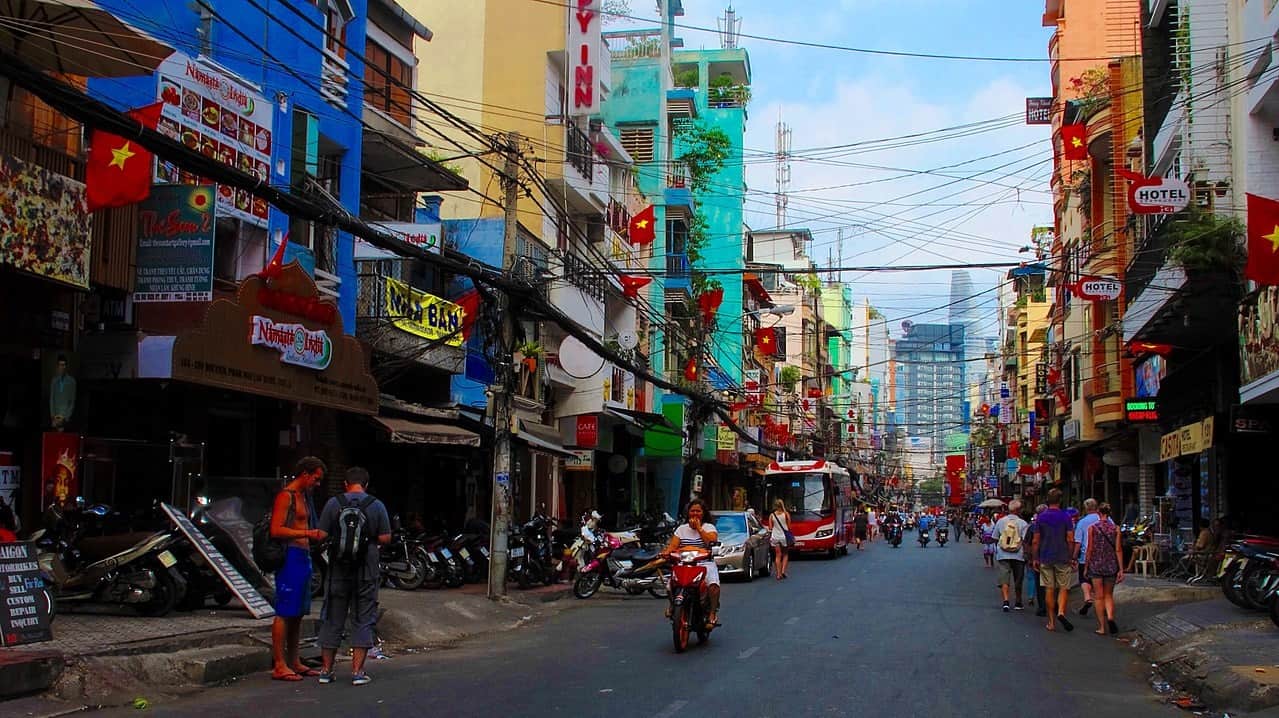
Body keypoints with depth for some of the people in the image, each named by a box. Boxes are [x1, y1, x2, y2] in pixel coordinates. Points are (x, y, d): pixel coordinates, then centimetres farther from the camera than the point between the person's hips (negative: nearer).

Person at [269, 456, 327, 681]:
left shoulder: (304, 496, 20)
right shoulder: (286, 496, -10)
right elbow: (276, 530, -19)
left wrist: (318, 535, 14)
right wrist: (308, 533, -23)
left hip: (303, 557, 10)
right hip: (290, 556, -10)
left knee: (298, 613, 12)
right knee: (284, 613, -7)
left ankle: (294, 662, 18)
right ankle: (279, 665, -5)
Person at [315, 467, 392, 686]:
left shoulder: (333, 504, -2)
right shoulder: (377, 506, -2)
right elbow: (385, 539, -3)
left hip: (338, 569, 1)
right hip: (367, 571, 0)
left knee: (332, 620, 9)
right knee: (362, 621, 5)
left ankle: (326, 670, 13)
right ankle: (357, 671, 2)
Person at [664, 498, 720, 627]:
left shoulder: (709, 527, 11)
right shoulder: (682, 528, 19)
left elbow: (711, 540, -10)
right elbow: (673, 545, 7)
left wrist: (699, 528, -4)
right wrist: (666, 552, -14)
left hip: (705, 563, -2)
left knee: (713, 585, -32)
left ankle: (712, 614, -21)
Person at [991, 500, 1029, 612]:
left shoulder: (1000, 522, 4)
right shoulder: (1022, 523, -5)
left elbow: (995, 539, 11)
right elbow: (1025, 540, -12)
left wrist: (997, 550, 25)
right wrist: (1026, 553, -3)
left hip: (1003, 555, 1)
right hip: (1018, 555, -1)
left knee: (1004, 578, -3)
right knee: (1018, 580, 13)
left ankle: (1006, 600, -20)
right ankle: (1018, 603, 24)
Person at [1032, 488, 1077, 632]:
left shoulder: (1041, 517, 2)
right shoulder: (1065, 516, -4)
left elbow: (1036, 541, 3)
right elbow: (1070, 540, -7)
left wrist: (1035, 558, 10)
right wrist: (1072, 558, 1)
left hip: (1045, 558, 2)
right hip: (1063, 558, -2)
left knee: (1049, 590, 5)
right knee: (1064, 588, 7)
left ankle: (1052, 622, 7)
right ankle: (1061, 611, -17)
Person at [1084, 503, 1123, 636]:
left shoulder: (1092, 528, -5)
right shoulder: (1115, 528, -1)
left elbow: (1090, 549, -5)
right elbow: (1118, 549, -2)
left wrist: (1086, 566, 4)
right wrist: (1121, 569, 1)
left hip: (1096, 565, -2)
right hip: (1111, 565, 2)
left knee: (1099, 596, 5)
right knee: (1109, 595, 15)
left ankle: (1102, 627, 5)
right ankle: (1110, 617, -11)